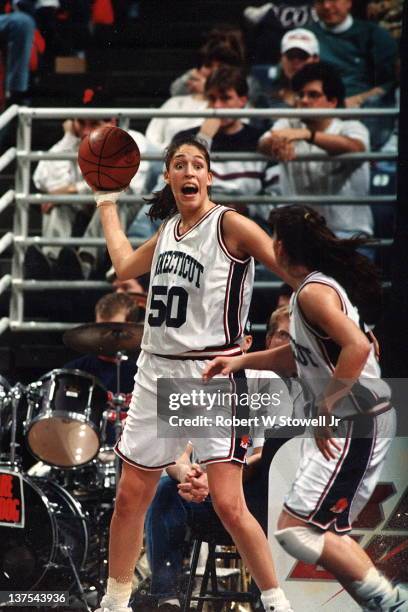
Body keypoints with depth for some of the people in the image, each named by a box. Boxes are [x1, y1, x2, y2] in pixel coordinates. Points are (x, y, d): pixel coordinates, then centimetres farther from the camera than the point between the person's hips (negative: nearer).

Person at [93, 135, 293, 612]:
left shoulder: (230, 224, -8)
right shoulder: (169, 229, 12)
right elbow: (125, 265, 31)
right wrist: (107, 204, 36)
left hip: (213, 375, -7)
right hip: (158, 374, 7)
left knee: (228, 505, -15)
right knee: (130, 497, 11)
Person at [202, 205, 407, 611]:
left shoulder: (313, 292, -16)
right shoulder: (320, 286, 15)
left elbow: (357, 347, -30)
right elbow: (304, 354, 31)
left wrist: (326, 408, -24)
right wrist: (241, 361, 28)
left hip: (356, 423, -10)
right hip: (345, 424, 10)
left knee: (296, 530, -12)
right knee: (326, 532, 14)